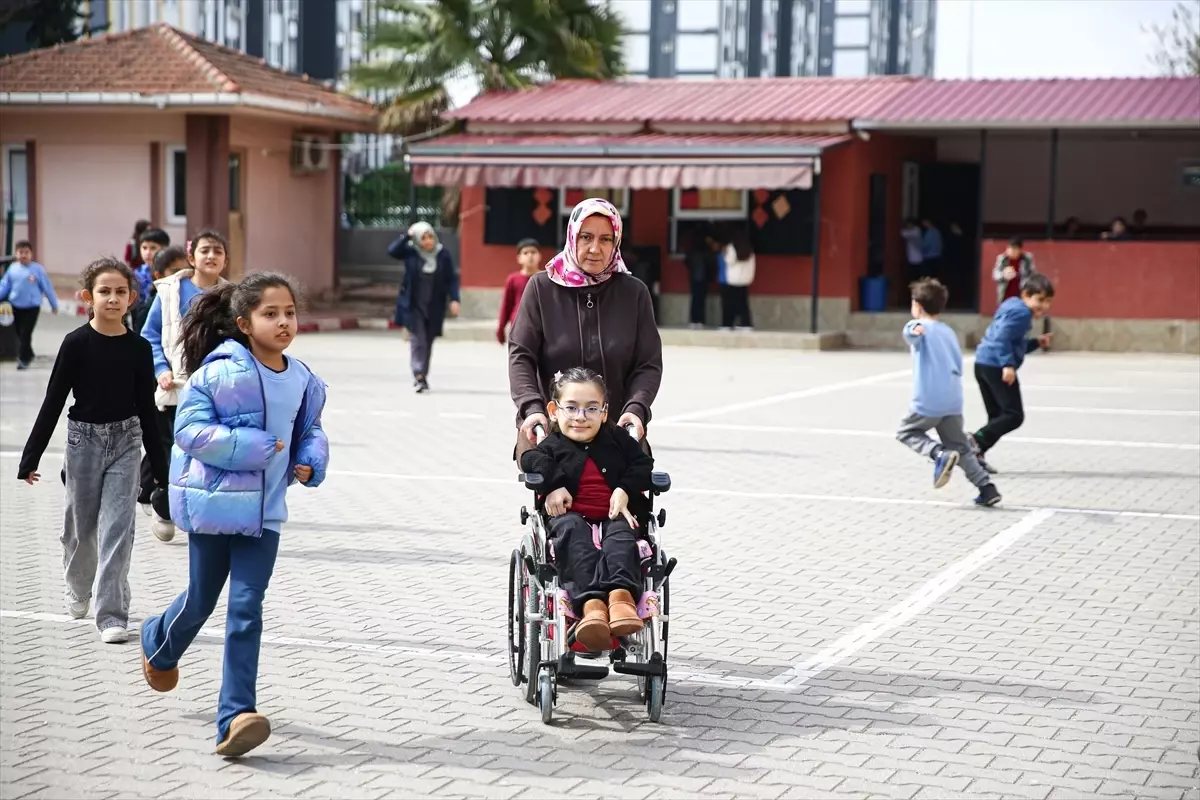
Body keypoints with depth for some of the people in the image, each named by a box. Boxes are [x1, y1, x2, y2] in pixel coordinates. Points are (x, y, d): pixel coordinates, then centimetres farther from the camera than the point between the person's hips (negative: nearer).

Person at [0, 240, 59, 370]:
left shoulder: (38, 269, -8)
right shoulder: (13, 268, 2)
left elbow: (47, 287, -2)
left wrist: (54, 304, 2)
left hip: (32, 307, -4)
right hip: (16, 306, 4)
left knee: (25, 334, -8)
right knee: (19, 334, 13)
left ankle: (23, 359, 0)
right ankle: (28, 355, 32)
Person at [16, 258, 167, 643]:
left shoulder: (139, 349, -3)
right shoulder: (76, 343, -9)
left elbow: (146, 410, 4)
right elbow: (53, 402, -6)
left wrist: (161, 469, 6)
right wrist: (30, 458, -6)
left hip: (125, 442, 1)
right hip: (83, 440, -1)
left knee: (117, 528, -6)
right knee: (81, 525, 13)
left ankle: (112, 614, -2)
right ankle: (79, 589, 40)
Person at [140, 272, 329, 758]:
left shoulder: (301, 380, 2)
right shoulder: (220, 371, -14)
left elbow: (310, 432, 18)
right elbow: (190, 430, -16)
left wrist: (310, 462, -3)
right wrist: (254, 447, -22)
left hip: (264, 509, 3)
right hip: (213, 500, -3)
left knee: (247, 610, -5)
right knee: (201, 600, 14)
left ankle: (236, 715, -5)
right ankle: (158, 646, 48)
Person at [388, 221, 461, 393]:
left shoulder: (443, 255, -1)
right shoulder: (410, 252, -3)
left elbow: (451, 279, 1)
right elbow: (392, 250, -17)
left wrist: (454, 300, -9)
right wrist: (407, 236, -20)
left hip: (434, 307, 2)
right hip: (413, 306, -2)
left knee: (428, 342, 10)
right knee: (417, 340, -11)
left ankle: (422, 375, 23)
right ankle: (418, 375, -15)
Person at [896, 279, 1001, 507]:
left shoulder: (917, 327, 0)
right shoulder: (949, 331, 18)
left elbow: (911, 333, -27)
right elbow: (959, 366, 18)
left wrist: (914, 332, -50)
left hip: (927, 402, -6)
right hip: (953, 402, 6)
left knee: (906, 432, 16)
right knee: (960, 448, 13)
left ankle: (939, 454, -9)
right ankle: (987, 488, -1)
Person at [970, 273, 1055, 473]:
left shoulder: (1012, 307, 23)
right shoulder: (1021, 312, -9)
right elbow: (1002, 338, -22)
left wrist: (1035, 343, 19)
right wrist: (1008, 365, -28)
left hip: (983, 364, 10)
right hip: (996, 367, -10)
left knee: (997, 416, 15)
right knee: (1014, 415, -8)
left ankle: (976, 452, 9)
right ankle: (977, 440, -17)